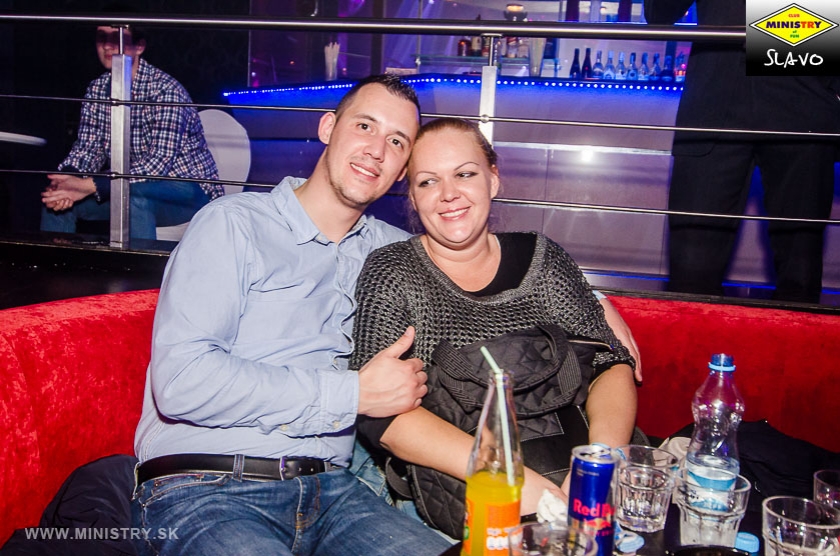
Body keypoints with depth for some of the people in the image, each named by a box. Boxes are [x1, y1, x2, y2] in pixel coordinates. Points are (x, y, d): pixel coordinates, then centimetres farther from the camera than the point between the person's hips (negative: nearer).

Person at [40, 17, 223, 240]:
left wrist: (90, 186, -33)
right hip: (132, 183, 7)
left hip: (189, 189, -7)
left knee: (131, 194, -36)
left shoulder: (165, 90, -20)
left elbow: (159, 163, -28)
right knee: (56, 198, -5)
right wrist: (65, 177, -19)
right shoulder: (97, 89, 4)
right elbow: (89, 147, 4)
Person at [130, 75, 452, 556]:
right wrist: (353, 393, -13)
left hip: (329, 489, 5)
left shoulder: (389, 250, 13)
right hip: (204, 492, -4)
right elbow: (180, 380, -15)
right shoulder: (235, 223, -3)